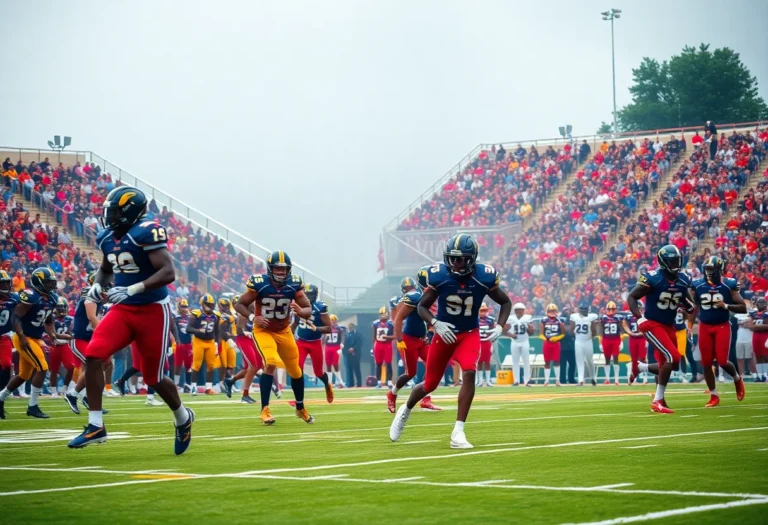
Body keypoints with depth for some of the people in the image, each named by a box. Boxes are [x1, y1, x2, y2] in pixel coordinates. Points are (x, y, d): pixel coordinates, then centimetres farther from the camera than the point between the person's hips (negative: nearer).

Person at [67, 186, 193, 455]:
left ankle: (183, 418, 32)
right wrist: (97, 284, 1)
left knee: (154, 377, 3)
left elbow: (168, 273, -25)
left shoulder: (147, 232, -19)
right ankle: (95, 426, -9)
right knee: (93, 355, -14)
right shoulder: (108, 237, 4)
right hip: (122, 310, 6)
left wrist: (132, 289, -33)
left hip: (152, 311, -6)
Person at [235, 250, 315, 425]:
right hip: (263, 331, -4)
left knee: (295, 370, 12)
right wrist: (252, 317, -28)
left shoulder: (294, 284, -13)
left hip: (284, 331, 4)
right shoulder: (259, 283, -21)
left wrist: (300, 311, -34)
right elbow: (239, 305, -11)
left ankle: (300, 408, 35)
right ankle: (265, 409, -19)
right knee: (271, 363, -26)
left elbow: (309, 310, -11)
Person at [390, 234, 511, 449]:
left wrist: (500, 327, -16)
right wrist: (435, 323, -25)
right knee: (430, 384, 9)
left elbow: (506, 302, 0)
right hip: (445, 333, 0)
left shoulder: (484, 277, -16)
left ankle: (458, 432, -19)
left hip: (469, 334, 0)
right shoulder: (439, 275, -19)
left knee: (469, 373, -25)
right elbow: (422, 306, -7)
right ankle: (405, 410, 43)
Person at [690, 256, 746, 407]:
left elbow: (743, 308, -7)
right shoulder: (697, 286, -2)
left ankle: (737, 379, 24)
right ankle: (714, 395, 17)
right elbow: (694, 307, 10)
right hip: (705, 327, 3)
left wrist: (726, 306, -21)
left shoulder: (729, 285, -9)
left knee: (722, 361, -9)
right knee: (706, 363, 3)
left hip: (722, 327, -3)